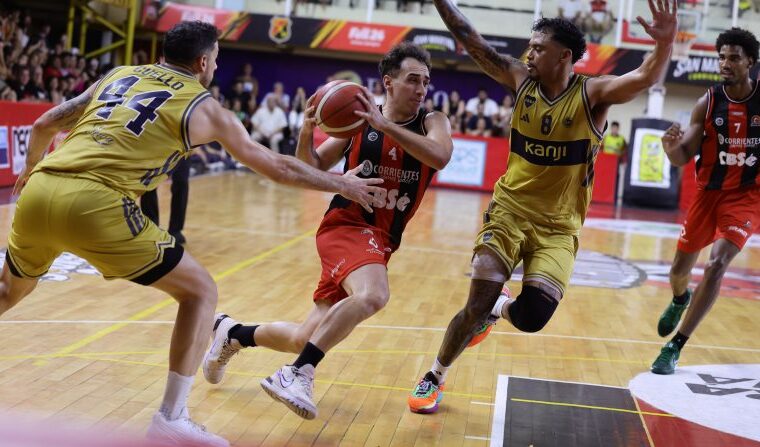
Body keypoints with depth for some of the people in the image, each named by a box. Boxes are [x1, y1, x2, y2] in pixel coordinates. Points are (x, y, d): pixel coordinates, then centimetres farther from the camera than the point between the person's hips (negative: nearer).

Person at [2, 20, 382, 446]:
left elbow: (44, 126, 27)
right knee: (201, 291, 9)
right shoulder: (204, 107, 11)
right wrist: (343, 184, 30)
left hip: (38, 193, 6)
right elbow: (277, 166, 17)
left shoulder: (119, 75, 24)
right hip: (94, 206, -6)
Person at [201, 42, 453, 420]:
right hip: (346, 225, -3)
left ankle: (231, 333, 35)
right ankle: (298, 375, -27)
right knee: (373, 295, -37)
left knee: (305, 339, 8)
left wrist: (384, 124, -28)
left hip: (381, 242, 3)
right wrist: (306, 133, -13)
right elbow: (312, 169, 7)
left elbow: (440, 156, -23)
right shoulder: (359, 119, 0)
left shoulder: (432, 122, 1)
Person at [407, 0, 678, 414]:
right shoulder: (521, 79, -2)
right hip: (509, 210, 1)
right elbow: (469, 39, 0)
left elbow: (644, 77, -28)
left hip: (557, 228, -1)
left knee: (532, 317, -15)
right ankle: (434, 377, 20)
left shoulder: (592, 94, -10)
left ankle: (498, 308, 23)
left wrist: (665, 43, -47)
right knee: (476, 306, -5)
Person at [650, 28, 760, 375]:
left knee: (717, 264, -20)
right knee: (681, 266, 11)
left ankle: (676, 347, -13)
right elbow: (683, 158, -7)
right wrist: (672, 146, -29)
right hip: (709, 191, 2)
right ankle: (679, 299, 51)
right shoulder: (708, 102, -8)